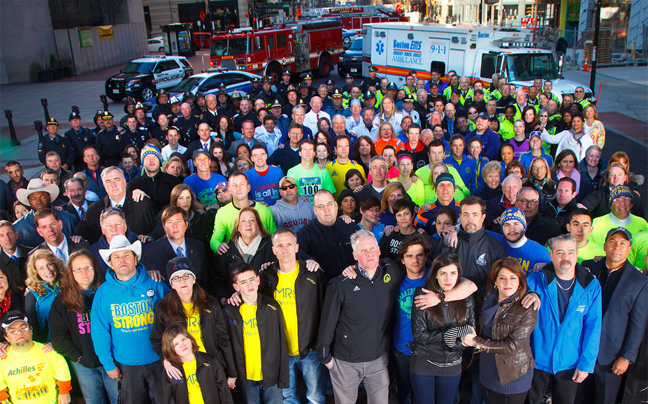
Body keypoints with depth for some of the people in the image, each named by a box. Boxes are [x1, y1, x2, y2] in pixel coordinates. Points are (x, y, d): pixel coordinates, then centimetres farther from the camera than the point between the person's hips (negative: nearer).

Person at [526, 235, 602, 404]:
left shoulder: (591, 286, -6)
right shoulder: (535, 280, -10)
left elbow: (593, 327, -4)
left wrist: (586, 364, -5)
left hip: (569, 365, 1)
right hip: (536, 361, -1)